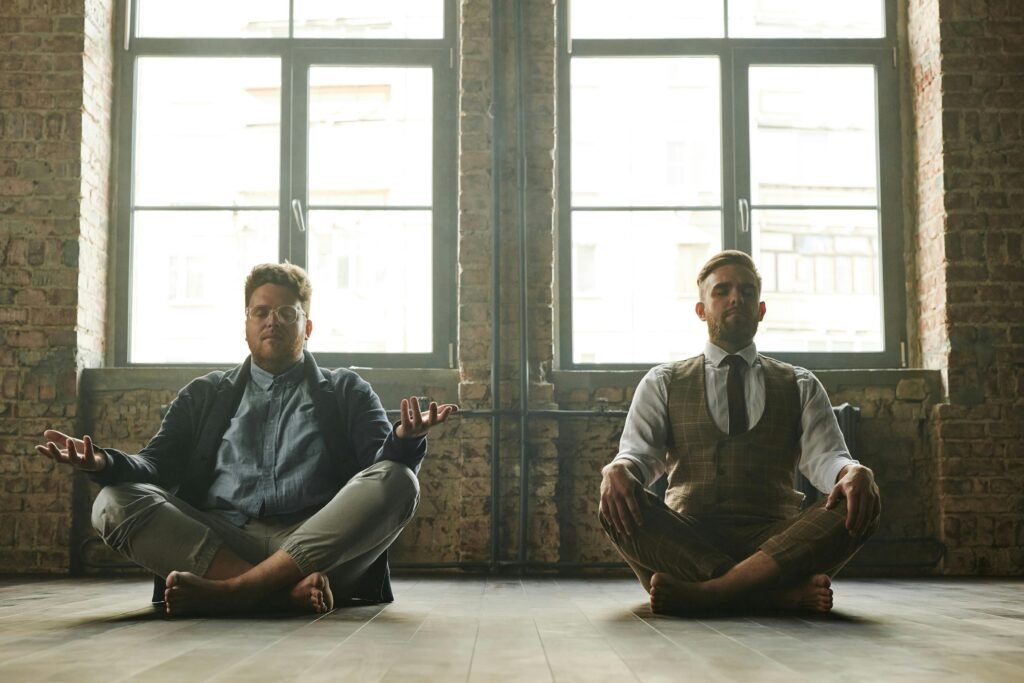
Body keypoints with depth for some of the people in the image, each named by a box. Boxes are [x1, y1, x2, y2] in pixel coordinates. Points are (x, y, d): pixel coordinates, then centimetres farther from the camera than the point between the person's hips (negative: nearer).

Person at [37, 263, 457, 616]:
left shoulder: (347, 392, 20)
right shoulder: (205, 395, 26)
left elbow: (382, 469, 6)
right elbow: (157, 466, 15)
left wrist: (403, 440, -19)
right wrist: (104, 463, -9)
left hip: (317, 547, -1)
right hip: (214, 544, 1)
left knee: (396, 481, -27)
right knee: (115, 502, -22)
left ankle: (229, 591, -35)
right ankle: (288, 591, -34)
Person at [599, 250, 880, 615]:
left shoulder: (800, 386, 20)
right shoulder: (663, 382, 17)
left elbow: (825, 457, 5)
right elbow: (638, 452, 3)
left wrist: (853, 472, -21)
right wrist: (617, 470, -23)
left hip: (773, 541, 1)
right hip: (684, 540, -1)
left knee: (858, 506, -27)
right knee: (617, 502, -31)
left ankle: (701, 593, -38)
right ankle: (783, 593, -36)